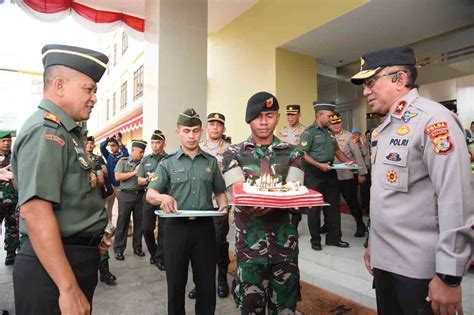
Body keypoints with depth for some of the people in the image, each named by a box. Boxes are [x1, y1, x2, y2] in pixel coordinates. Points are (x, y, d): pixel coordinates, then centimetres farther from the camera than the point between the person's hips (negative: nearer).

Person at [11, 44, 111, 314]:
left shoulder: (65, 132, 12)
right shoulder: (47, 131, -19)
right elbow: (34, 211, -28)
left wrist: (90, 236, 19)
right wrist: (68, 288, -27)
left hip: (75, 258, 10)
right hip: (53, 268, -9)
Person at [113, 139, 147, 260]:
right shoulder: (123, 161, 2)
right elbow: (118, 176, -9)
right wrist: (134, 172, -10)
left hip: (140, 195, 3)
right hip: (126, 195, -3)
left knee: (139, 222, 9)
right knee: (122, 222, 4)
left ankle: (137, 247, 23)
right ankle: (118, 249, 15)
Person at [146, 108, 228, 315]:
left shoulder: (211, 162, 7)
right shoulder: (168, 163, 3)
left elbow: (219, 191, 15)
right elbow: (150, 194, -5)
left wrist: (223, 204, -8)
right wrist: (161, 197, -28)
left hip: (204, 227, 1)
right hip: (176, 228, 0)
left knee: (207, 283, 10)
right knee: (175, 283, 13)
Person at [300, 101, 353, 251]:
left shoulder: (329, 132, 15)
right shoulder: (309, 132, -8)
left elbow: (337, 150, 21)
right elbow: (303, 154, -16)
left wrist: (347, 161, 6)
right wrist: (319, 165, -23)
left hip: (330, 171, 7)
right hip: (314, 172, -7)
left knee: (333, 205, 11)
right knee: (314, 206, 4)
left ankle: (334, 237, 24)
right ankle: (315, 240, 17)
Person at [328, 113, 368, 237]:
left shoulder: (349, 136, -6)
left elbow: (357, 155, -6)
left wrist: (361, 173, -8)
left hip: (347, 175, -3)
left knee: (352, 201, 6)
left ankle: (360, 225, 24)